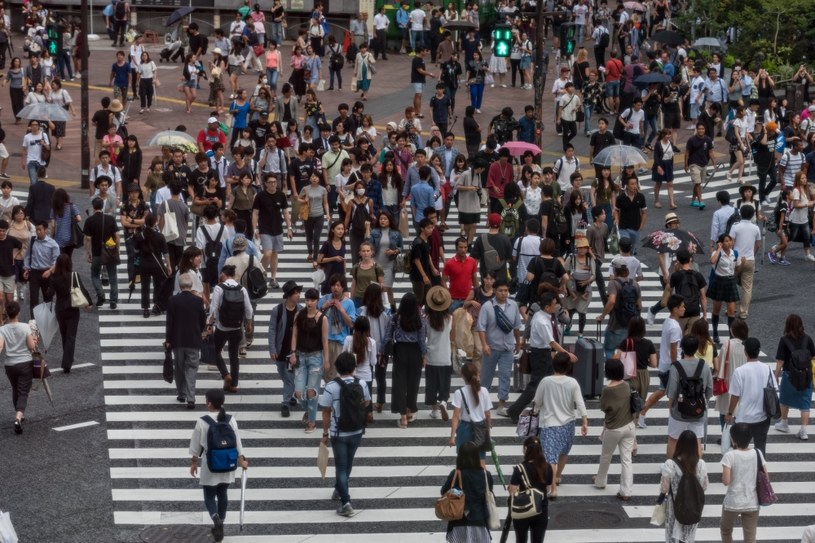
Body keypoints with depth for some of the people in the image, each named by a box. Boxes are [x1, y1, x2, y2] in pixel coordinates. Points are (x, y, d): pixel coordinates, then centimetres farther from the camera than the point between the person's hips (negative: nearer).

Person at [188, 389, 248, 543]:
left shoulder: (202, 422, -16)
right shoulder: (231, 420, -8)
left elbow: (196, 444, -6)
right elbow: (237, 441, -2)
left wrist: (194, 462, 7)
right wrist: (241, 460, 8)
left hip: (209, 464, -3)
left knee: (209, 496, 9)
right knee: (222, 494, 18)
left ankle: (216, 518, -16)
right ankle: (220, 524, 25)